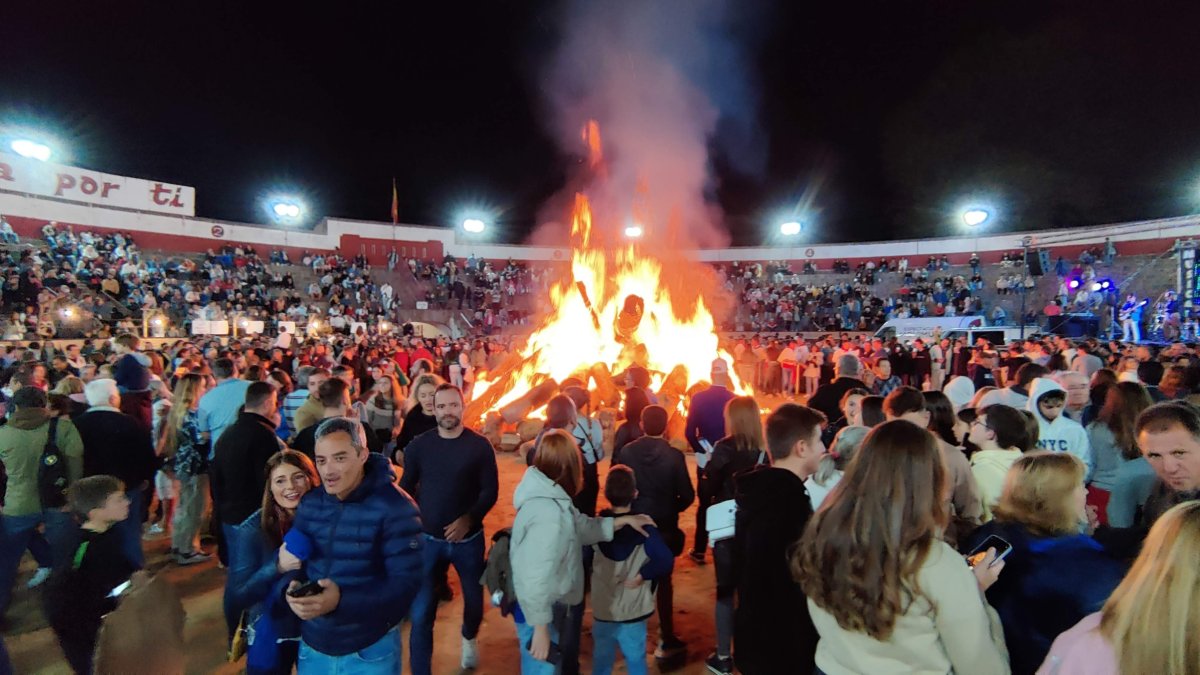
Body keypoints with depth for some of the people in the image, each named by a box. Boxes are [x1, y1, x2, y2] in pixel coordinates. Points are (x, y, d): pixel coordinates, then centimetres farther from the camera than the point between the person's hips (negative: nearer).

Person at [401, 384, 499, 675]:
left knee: (474, 598, 18)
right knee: (421, 612, -2)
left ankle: (469, 638, 51)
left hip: (468, 538, 0)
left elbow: (490, 491, -8)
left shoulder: (479, 446, -8)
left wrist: (468, 519, -22)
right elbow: (405, 487, 4)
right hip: (427, 538, 0)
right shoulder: (419, 445, -3)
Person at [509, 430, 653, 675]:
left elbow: (583, 527, 12)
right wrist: (540, 628, -24)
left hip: (547, 604, 10)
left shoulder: (549, 496, 0)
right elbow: (535, 577, -31)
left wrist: (623, 520, 9)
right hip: (538, 609, -10)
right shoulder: (549, 513, -33)